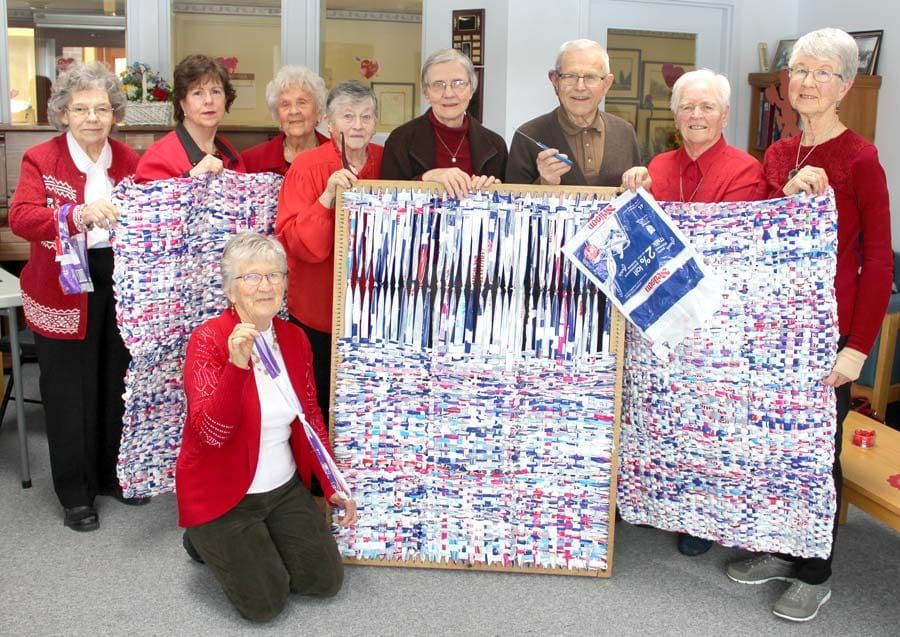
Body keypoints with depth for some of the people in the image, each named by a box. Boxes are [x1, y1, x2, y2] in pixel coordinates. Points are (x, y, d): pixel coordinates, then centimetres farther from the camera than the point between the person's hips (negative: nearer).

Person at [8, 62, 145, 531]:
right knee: (69, 394, 5)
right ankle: (75, 492, 20)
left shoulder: (127, 159, 7)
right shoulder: (41, 159, -6)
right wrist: (78, 214, -37)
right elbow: (19, 218, -21)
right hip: (64, 291, -3)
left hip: (120, 285, 4)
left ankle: (113, 474, 32)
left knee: (117, 384, 14)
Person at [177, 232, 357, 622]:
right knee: (265, 604, -3)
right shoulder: (208, 340, -21)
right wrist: (237, 365, -44)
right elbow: (210, 433, -31)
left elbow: (310, 418, 8)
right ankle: (207, 540, 21)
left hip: (285, 487, 6)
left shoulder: (295, 339, -2)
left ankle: (259, 541, 30)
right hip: (221, 494, -6)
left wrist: (333, 487, 4)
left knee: (326, 582, 7)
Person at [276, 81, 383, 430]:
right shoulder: (307, 167, -8)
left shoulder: (387, 163, 0)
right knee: (320, 405, 8)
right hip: (318, 313, -2)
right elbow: (294, 243, -15)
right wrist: (328, 198, -27)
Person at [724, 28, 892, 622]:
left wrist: (858, 348, -15)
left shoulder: (859, 159, -11)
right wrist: (788, 194, -11)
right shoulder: (777, 155, 8)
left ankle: (815, 573, 22)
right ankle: (779, 548, 32)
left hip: (829, 324, -6)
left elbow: (879, 260, -11)